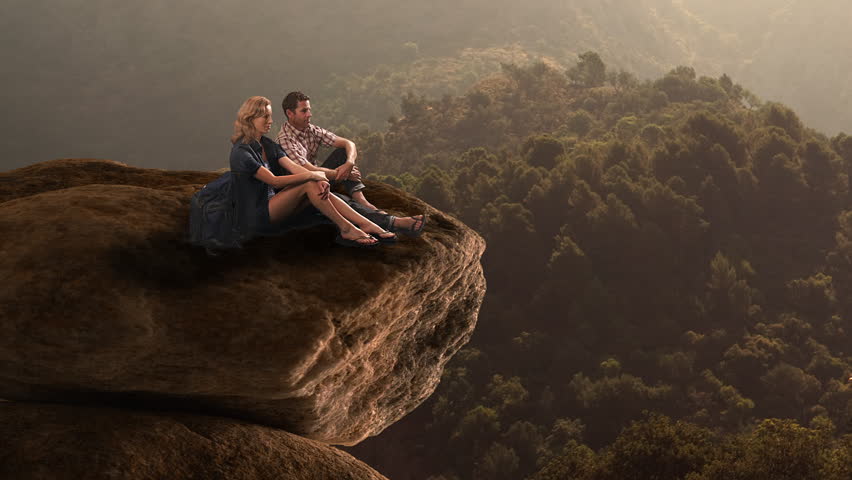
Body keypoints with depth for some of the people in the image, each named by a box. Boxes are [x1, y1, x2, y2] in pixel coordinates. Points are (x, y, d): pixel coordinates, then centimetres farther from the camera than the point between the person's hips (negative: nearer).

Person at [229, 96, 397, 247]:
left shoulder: (268, 145, 12)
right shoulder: (241, 152, -16)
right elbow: (274, 181, -21)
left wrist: (320, 179, -17)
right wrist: (311, 175, -20)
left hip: (271, 206, 8)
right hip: (256, 216, -8)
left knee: (318, 188, -13)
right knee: (308, 184, -22)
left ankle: (367, 225, -20)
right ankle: (345, 229, -21)